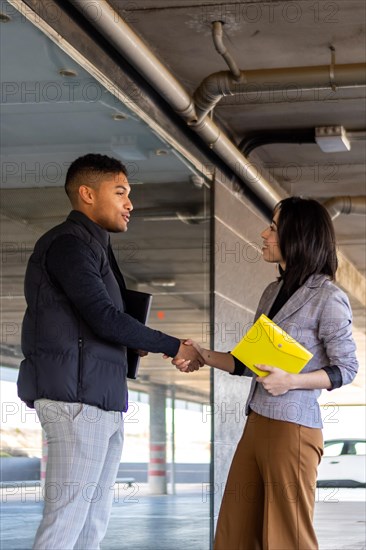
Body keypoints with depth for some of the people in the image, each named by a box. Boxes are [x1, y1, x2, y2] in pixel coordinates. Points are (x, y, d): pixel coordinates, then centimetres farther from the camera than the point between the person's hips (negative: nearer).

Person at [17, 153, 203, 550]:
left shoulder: (91, 246, 23)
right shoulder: (68, 243, -8)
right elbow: (105, 319, -16)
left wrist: (133, 345, 6)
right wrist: (174, 348, -9)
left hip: (102, 398, 10)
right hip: (76, 395, -10)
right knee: (66, 517, -11)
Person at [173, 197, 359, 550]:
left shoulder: (327, 298, -9)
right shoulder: (273, 292, 14)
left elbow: (346, 369, -7)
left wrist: (292, 381, -18)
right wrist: (205, 357, 9)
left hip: (293, 429, -7)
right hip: (256, 425, 7)